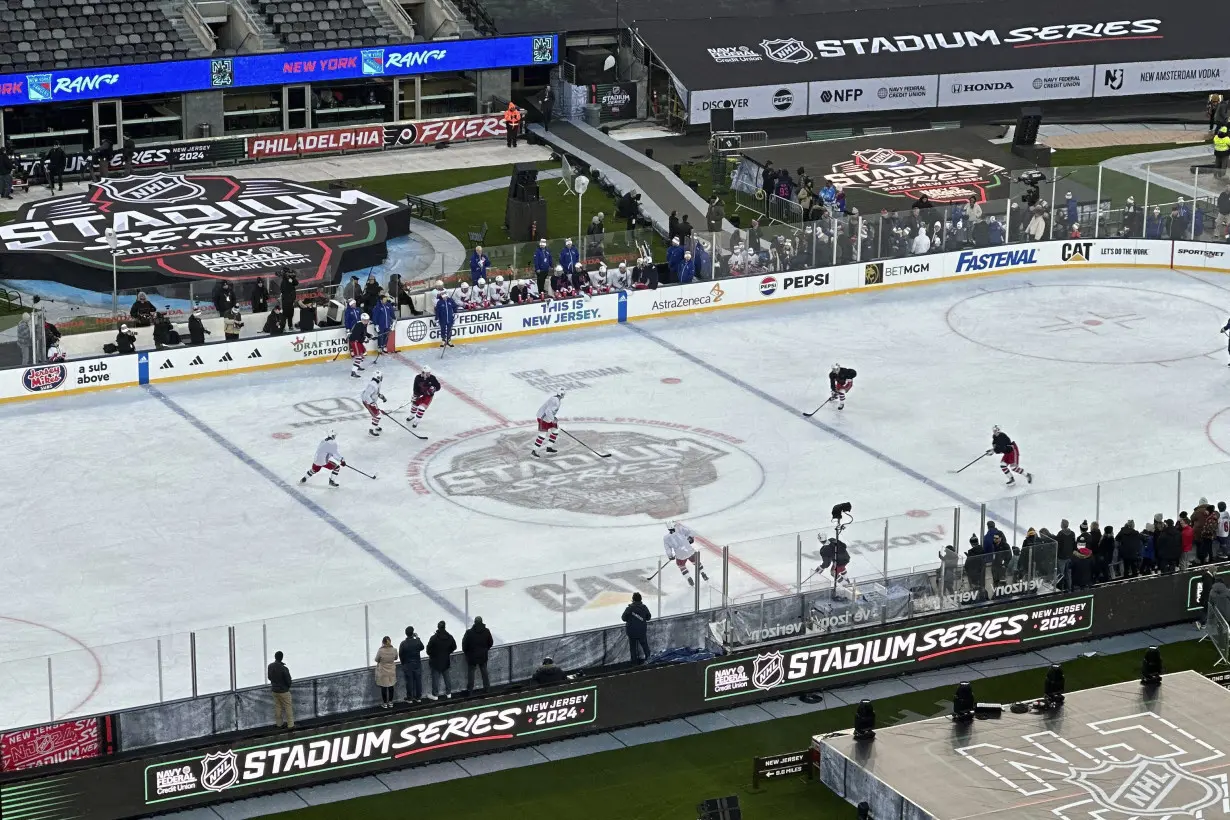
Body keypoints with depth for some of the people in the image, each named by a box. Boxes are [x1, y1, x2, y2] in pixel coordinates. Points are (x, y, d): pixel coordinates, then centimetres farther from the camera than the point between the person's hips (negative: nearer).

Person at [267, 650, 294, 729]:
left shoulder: (270, 666, -9)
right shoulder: (284, 669, -27)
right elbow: (289, 681, -19)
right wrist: (287, 686, 4)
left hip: (274, 690, 6)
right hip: (283, 691, -6)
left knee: (277, 707, 19)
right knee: (288, 707, 8)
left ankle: (279, 723, 29)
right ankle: (290, 725, 14)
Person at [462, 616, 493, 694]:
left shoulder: (469, 632, -19)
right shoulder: (486, 631, -9)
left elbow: (464, 644, -12)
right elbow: (490, 643, 1)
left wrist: (465, 651, 8)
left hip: (472, 656, -3)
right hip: (483, 655, 3)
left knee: (471, 672, 11)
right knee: (484, 671, 19)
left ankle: (470, 688, 15)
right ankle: (486, 687, 26)